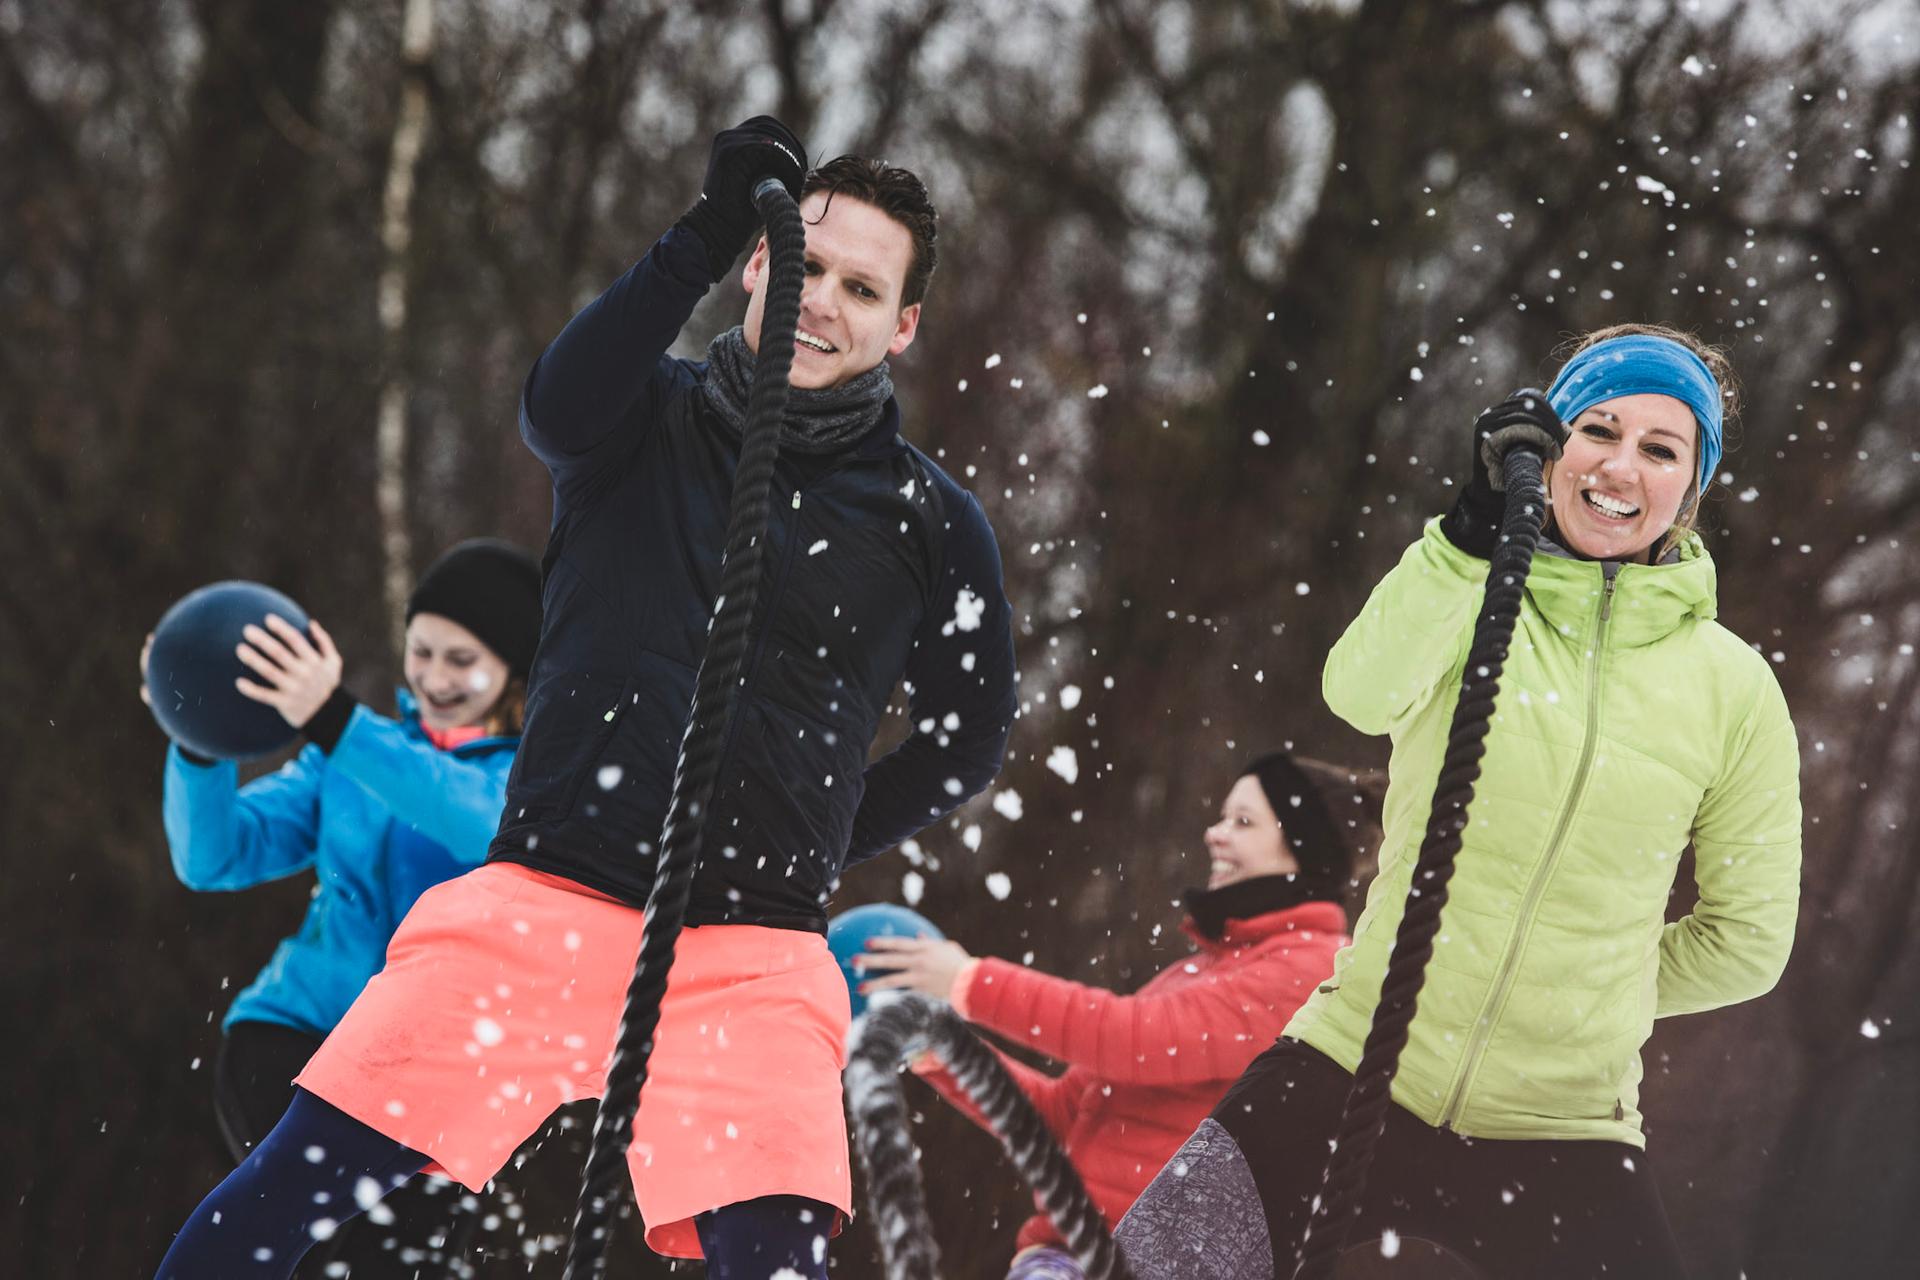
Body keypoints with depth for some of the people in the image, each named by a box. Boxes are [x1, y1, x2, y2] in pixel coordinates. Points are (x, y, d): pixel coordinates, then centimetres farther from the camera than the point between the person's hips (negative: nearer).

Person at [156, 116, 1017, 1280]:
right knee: (293, 1187, -7)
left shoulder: (931, 524, 8)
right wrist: (711, 233, -25)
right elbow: (559, 409, -16)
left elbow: (969, 739, 19)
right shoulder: (655, 419, 8)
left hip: (752, 956, 0)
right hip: (544, 900, 0)